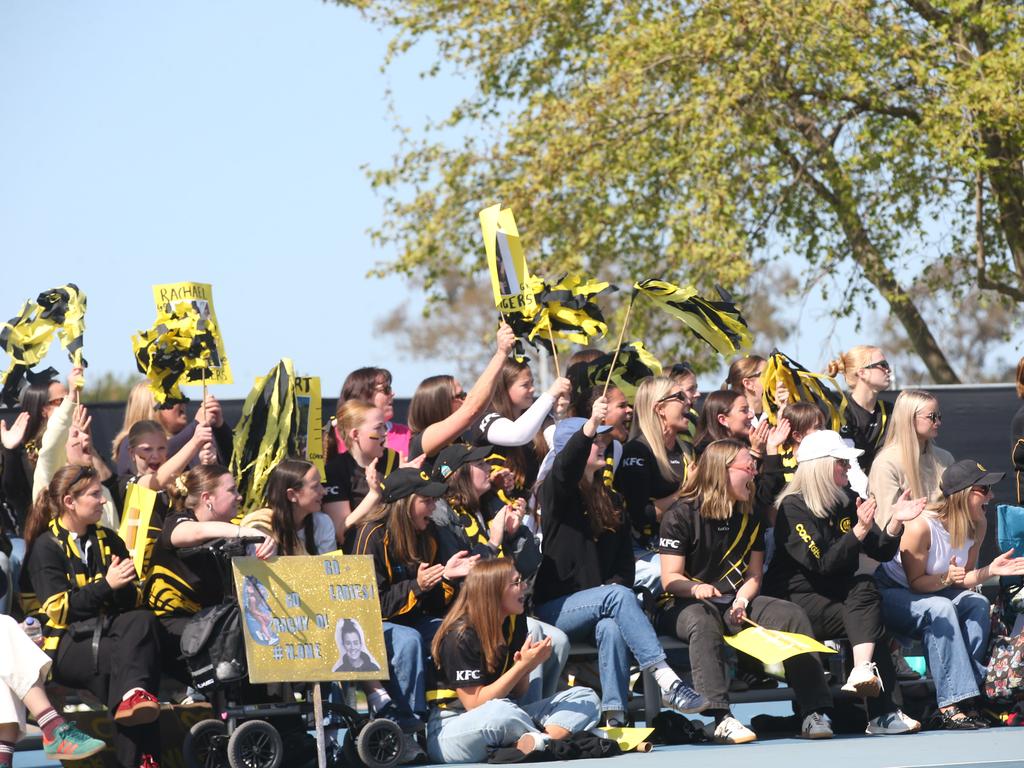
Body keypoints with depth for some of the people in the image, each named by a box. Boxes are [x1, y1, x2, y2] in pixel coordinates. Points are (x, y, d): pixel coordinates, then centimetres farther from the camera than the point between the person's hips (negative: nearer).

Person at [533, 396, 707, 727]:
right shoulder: (555, 493, 0)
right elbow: (564, 468, -24)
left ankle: (614, 717, -43)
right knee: (618, 597, -33)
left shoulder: (609, 499, 18)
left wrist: (618, 583, -6)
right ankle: (667, 681, -45)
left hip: (599, 606, 4)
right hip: (555, 607, -4)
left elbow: (625, 559, 17)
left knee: (612, 627, -33)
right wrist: (590, 425, -41)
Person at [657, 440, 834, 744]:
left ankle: (815, 712, -22)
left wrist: (742, 601, -12)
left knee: (792, 615, -19)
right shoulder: (681, 515, -7)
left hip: (736, 601, 5)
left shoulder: (752, 516, 10)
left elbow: (754, 575, 9)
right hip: (685, 604, -5)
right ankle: (721, 718, -49)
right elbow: (671, 578, -11)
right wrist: (697, 588, -33)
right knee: (703, 623, -40)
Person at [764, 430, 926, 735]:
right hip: (797, 600, -6)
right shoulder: (792, 507, -11)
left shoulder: (848, 501, 11)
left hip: (836, 595, 6)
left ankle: (863, 671, -42)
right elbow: (823, 564, -20)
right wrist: (859, 530, -26)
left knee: (864, 588, -28)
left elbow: (881, 553, 8)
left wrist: (895, 521, -9)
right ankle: (881, 712, -35)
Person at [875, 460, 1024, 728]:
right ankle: (950, 706, -38)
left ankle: (967, 702, -24)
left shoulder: (978, 525, -6)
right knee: (940, 609, -35)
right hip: (890, 593, -7)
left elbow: (963, 579, 0)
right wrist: (946, 578, -37)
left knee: (978, 604, -20)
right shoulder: (921, 527, -28)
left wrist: (990, 570, -18)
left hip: (937, 592, 7)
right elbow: (916, 583, -20)